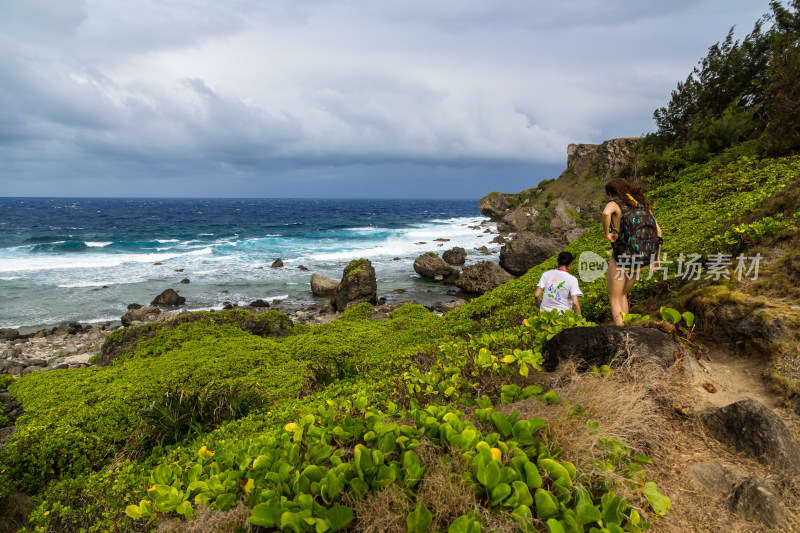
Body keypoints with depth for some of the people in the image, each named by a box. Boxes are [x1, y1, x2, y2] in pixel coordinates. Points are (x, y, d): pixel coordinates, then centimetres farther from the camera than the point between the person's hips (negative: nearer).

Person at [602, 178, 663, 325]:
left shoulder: (614, 204, -5)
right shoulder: (641, 204, 14)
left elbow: (606, 213, -32)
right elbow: (658, 230, 13)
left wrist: (607, 233, -18)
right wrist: (657, 257, 17)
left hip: (622, 257, -6)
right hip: (641, 258, 6)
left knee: (614, 299, 10)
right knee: (622, 295, 25)